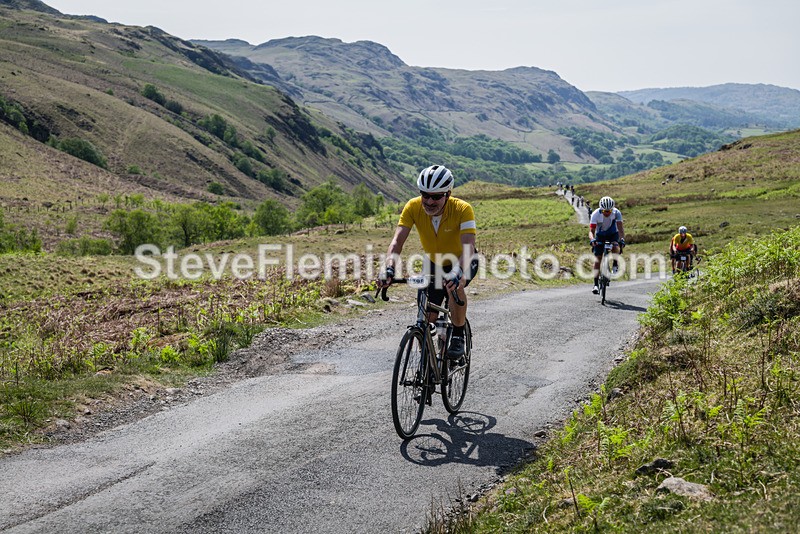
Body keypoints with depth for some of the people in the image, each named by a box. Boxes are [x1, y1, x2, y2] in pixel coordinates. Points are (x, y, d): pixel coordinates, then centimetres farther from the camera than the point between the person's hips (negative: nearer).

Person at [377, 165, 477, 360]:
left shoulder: (462, 209, -32)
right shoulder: (413, 207, -25)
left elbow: (468, 247, -42)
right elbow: (397, 241, -32)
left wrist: (458, 273, -61)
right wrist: (389, 269, -50)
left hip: (461, 262, -3)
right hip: (435, 263, 3)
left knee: (456, 286, -35)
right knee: (428, 318, -5)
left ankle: (458, 336, -14)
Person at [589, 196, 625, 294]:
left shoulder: (617, 213, -25)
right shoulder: (595, 214, -26)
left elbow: (620, 228, -32)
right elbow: (591, 231, -29)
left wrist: (622, 239, -50)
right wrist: (592, 239, -50)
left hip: (613, 235, 0)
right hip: (600, 236, 0)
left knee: (616, 247, -34)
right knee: (597, 260, -11)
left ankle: (615, 266, -8)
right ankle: (596, 285, -9)